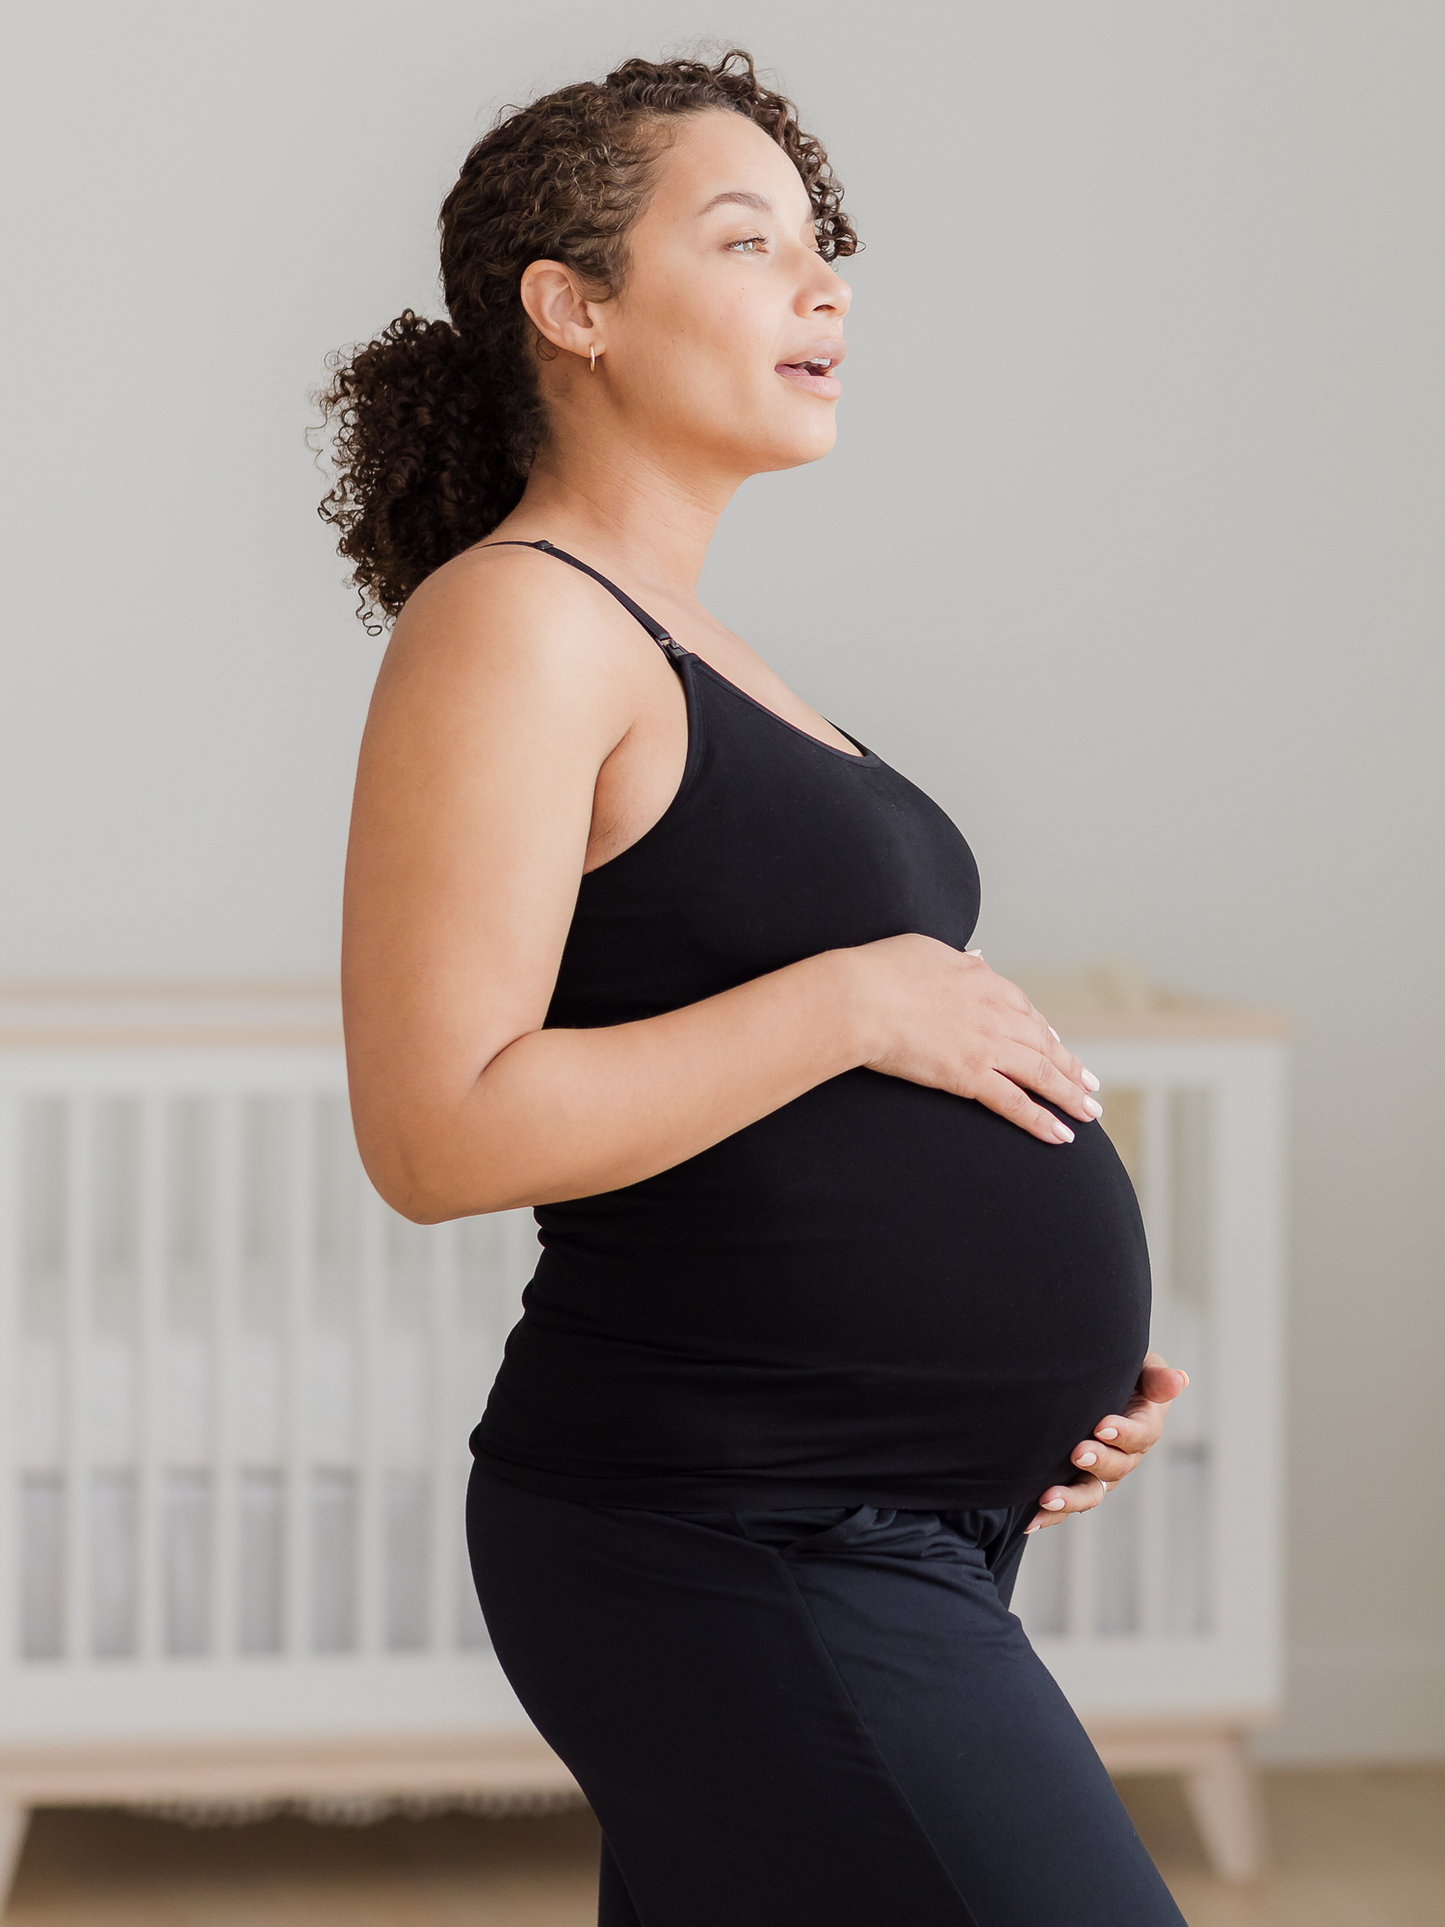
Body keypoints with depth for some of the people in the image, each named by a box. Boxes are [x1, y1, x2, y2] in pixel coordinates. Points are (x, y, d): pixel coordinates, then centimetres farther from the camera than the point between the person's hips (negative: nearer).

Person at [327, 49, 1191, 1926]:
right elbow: (440, 1130, -22)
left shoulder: (680, 644, 17)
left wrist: (1033, 1334, 9)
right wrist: (859, 1000, -17)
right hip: (731, 1551, -10)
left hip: (886, 1530, 10)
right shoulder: (511, 622, -13)